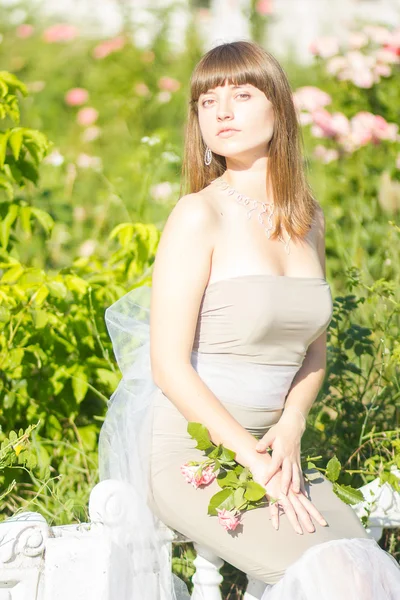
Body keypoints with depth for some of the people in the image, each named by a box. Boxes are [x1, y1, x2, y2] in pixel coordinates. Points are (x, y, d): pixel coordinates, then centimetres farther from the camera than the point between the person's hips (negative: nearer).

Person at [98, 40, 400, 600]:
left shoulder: (308, 220, 8)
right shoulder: (199, 215, -11)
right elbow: (169, 366, -14)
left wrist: (289, 429, -4)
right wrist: (255, 463, -18)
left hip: (271, 450, 6)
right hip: (192, 452, -6)